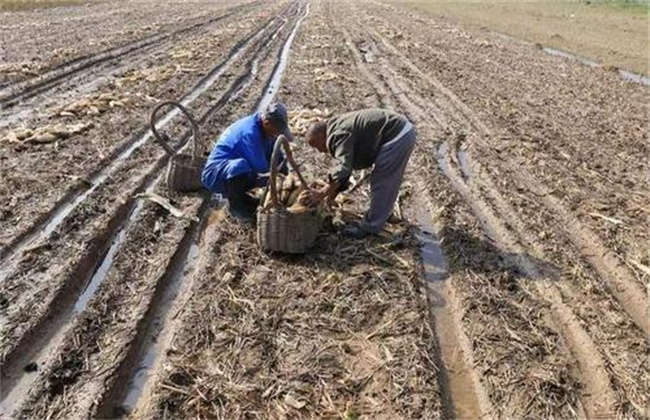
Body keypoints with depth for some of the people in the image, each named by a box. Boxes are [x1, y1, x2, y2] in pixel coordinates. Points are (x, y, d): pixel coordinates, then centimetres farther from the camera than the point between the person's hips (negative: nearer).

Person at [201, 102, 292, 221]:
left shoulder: (265, 130, -1)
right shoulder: (249, 132, -28)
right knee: (239, 166, -39)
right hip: (215, 175, -9)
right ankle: (235, 205, -13)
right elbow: (260, 167, -28)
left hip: (236, 175, 9)